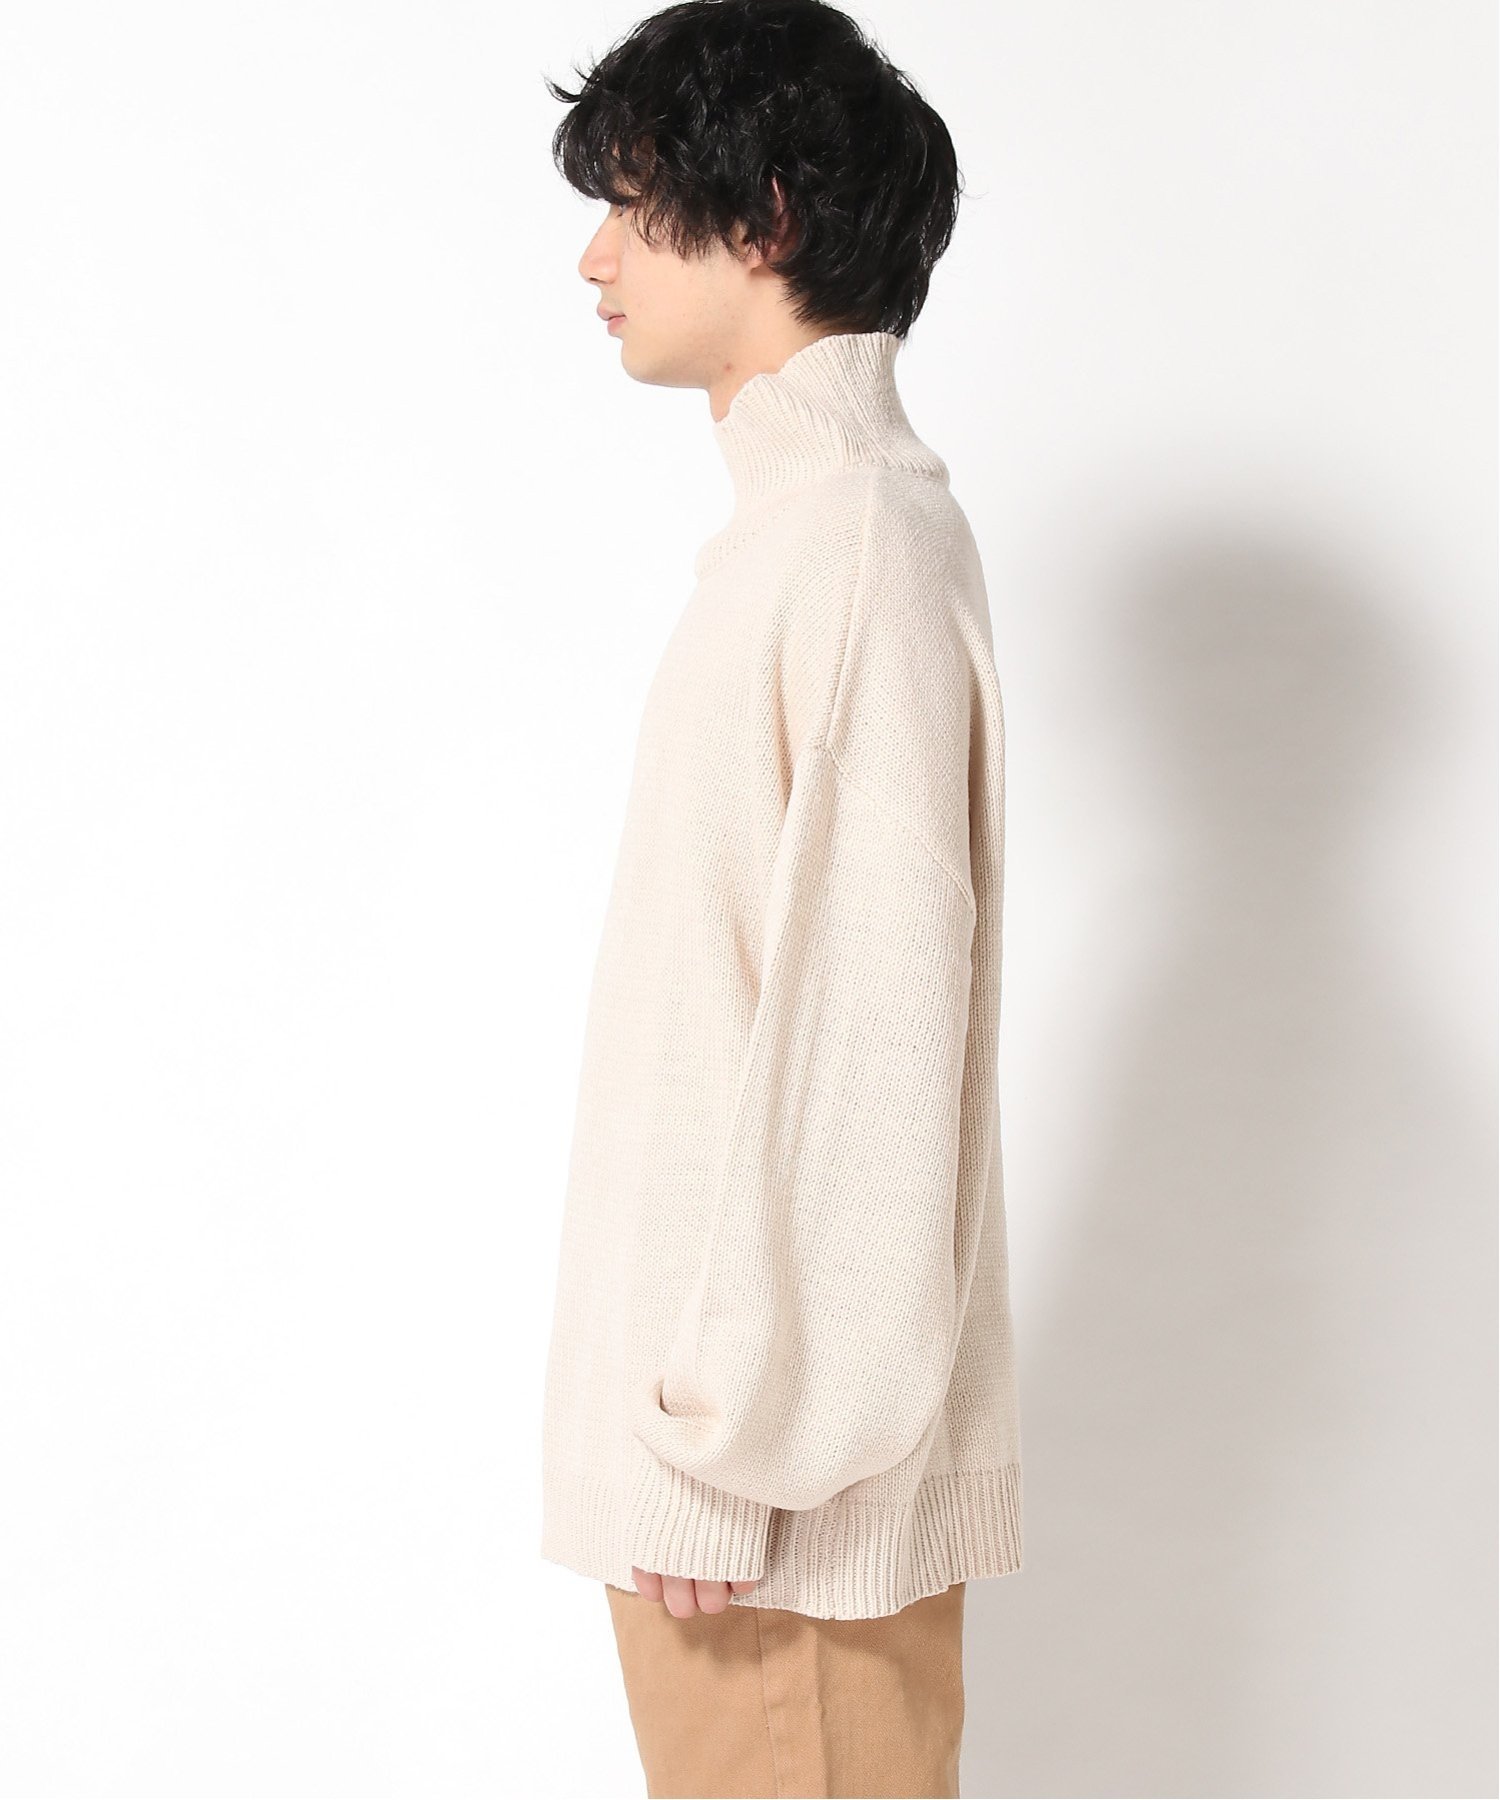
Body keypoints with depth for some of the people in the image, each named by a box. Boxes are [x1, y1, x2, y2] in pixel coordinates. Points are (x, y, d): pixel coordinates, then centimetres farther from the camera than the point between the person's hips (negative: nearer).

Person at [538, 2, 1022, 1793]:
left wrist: (730, 1449, -19)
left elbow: (861, 1012, -22)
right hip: (728, 1392, 9)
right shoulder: (807, 518, 15)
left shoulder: (857, 531, -16)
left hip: (780, 1448, -9)